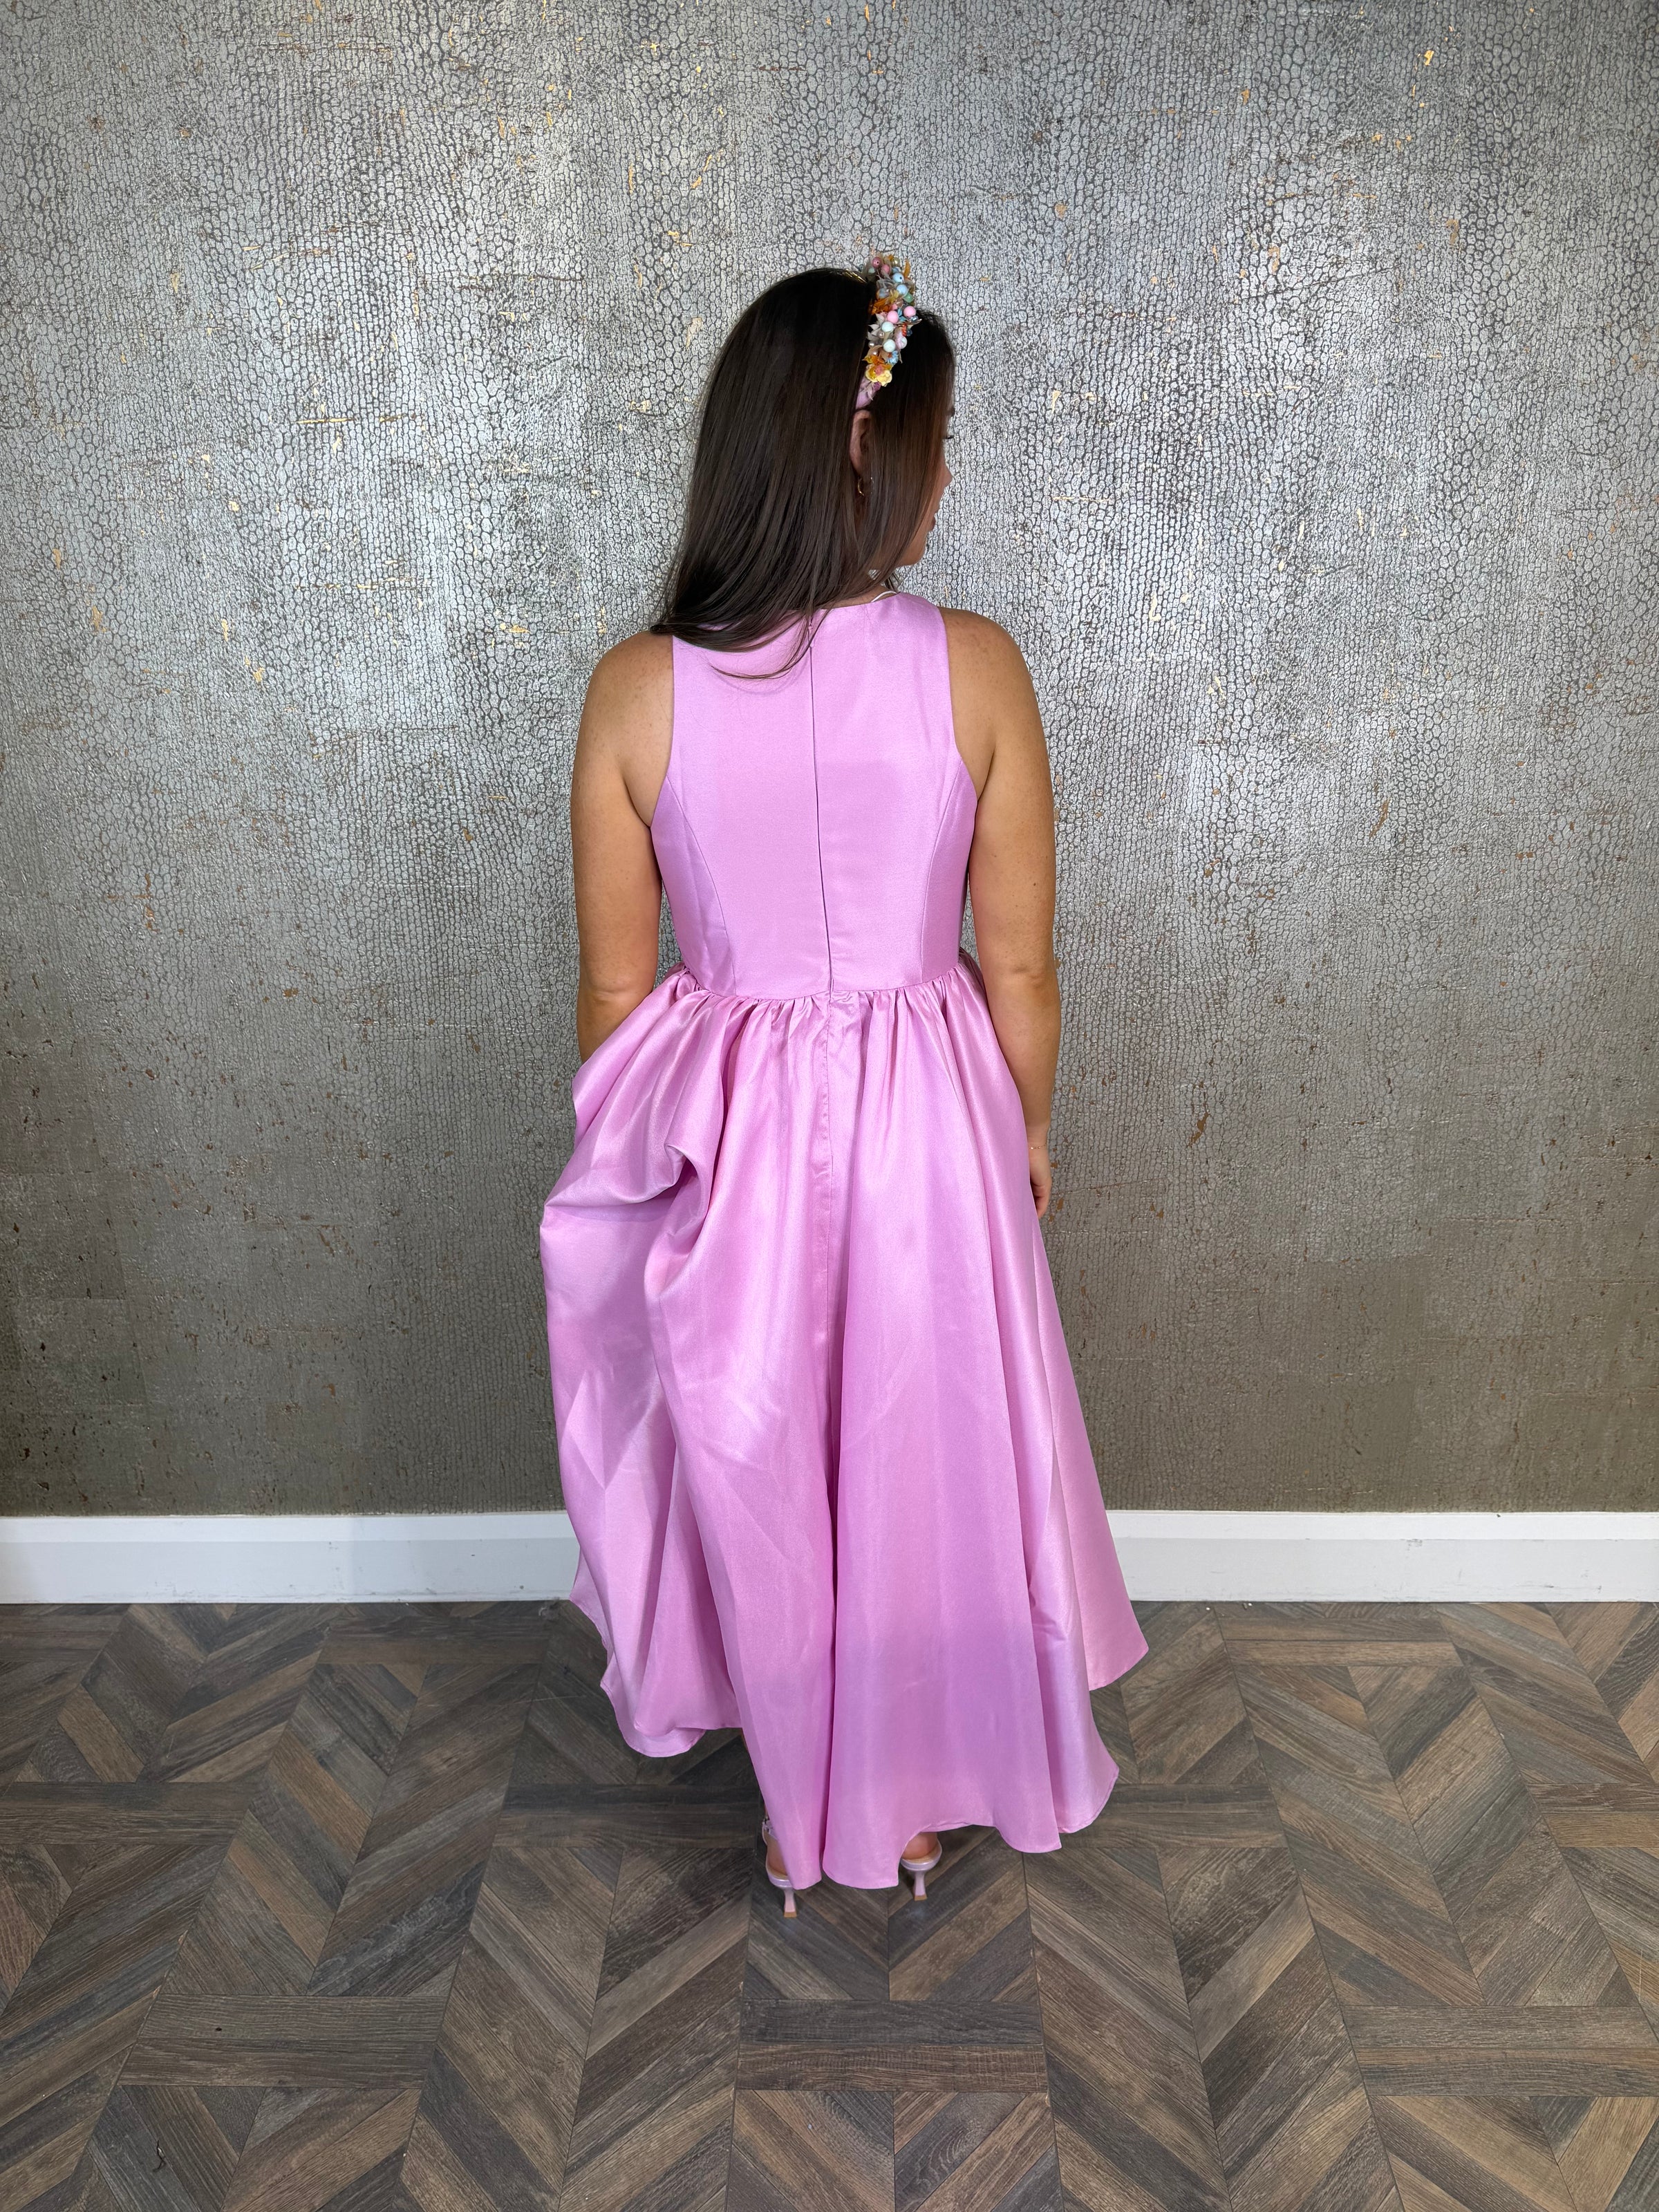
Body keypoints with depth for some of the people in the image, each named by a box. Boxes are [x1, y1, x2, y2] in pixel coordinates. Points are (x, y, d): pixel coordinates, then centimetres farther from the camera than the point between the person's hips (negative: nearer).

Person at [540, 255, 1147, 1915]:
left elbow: (617, 991, -4)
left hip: (725, 1139, 1)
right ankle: (916, 1799, 45)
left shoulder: (637, 687, -10)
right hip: (925, 1129, 0)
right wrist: (1026, 1127, 11)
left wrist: (634, 1150, 13)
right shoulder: (974, 668, -13)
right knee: (926, 1468, 22)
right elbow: (1020, 974, -7)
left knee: (756, 1475, 22)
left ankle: (797, 1803, 44)